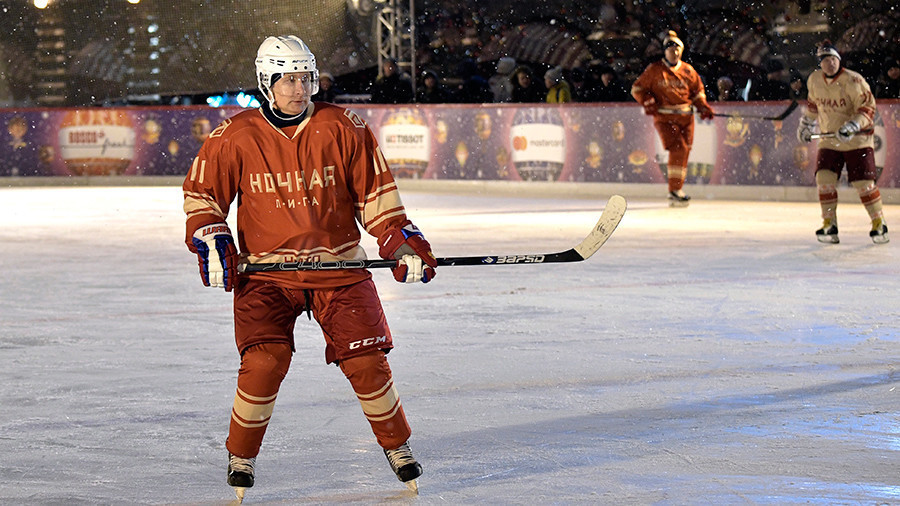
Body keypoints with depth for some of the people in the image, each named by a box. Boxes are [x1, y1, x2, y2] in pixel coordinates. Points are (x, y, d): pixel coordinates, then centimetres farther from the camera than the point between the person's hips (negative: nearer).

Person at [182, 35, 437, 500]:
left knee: (366, 361, -4)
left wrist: (400, 240, -4)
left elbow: (374, 192, 5)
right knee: (263, 363, -16)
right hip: (264, 270, -1)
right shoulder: (235, 138, -5)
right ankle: (241, 456, 7)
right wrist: (211, 243, -6)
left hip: (338, 266, 1)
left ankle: (396, 445, 21)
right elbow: (201, 192, 7)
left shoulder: (344, 130, -3)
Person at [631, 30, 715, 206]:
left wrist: (703, 107, 5)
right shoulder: (654, 70, -1)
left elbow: (697, 91, 20)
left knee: (684, 152, 5)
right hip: (664, 117, -5)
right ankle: (674, 191, -15)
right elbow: (637, 88, 4)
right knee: (678, 148, -19)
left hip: (685, 118, 5)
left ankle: (677, 190, 17)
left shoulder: (688, 71, 9)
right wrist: (648, 102, -11)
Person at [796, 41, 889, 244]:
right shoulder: (814, 80, 1)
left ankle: (879, 224, 8)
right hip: (829, 140, 4)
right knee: (824, 178, -11)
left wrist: (852, 126, -31)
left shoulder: (853, 81, -17)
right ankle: (829, 226, -2)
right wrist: (806, 123, 24)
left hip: (857, 140, -4)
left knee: (863, 183, -8)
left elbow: (867, 108, -18)